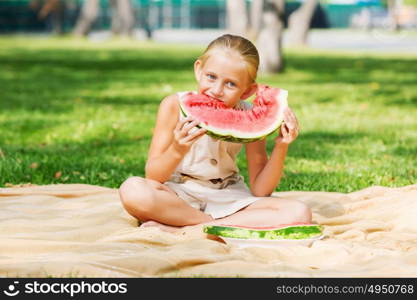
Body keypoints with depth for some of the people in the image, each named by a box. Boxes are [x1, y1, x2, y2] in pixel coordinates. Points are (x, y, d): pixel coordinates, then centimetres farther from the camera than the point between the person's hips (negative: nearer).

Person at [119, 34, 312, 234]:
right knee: (132, 190, -35)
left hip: (228, 198, 2)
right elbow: (152, 177, -14)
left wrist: (280, 148, -22)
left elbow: (260, 191, -8)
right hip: (178, 198, -2)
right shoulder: (175, 105, -13)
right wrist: (177, 150, -33)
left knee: (299, 213, -23)